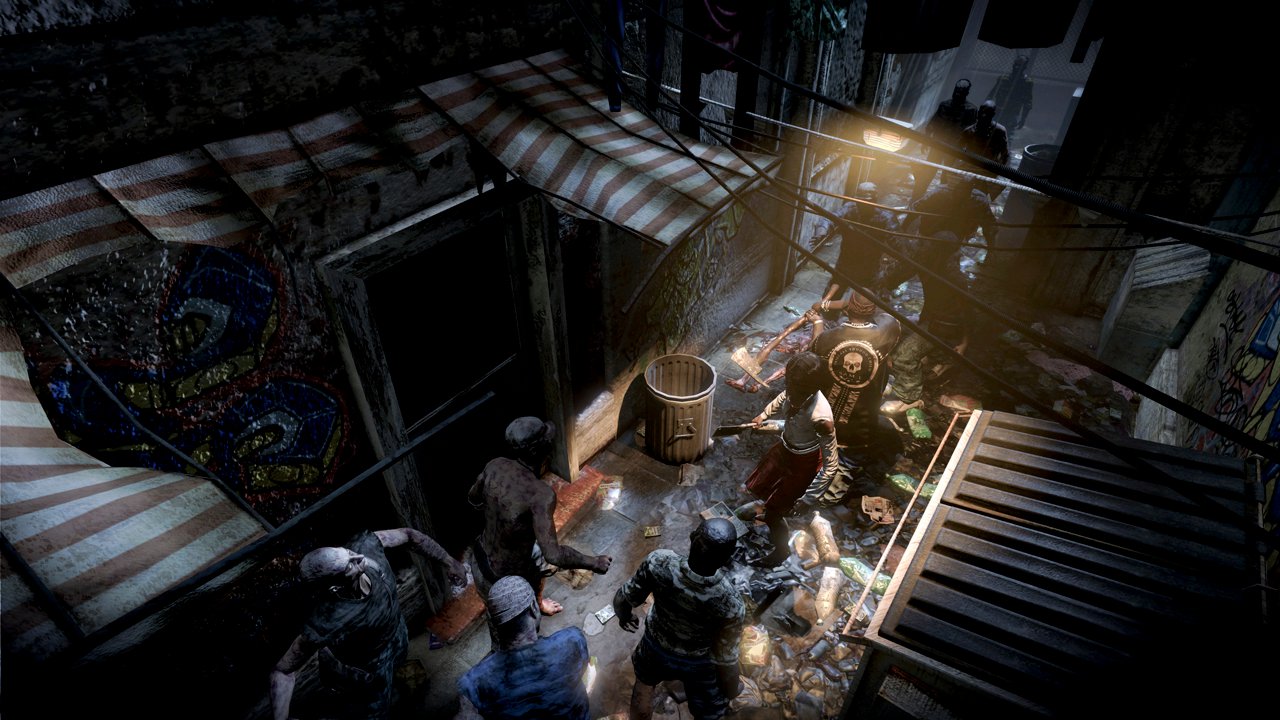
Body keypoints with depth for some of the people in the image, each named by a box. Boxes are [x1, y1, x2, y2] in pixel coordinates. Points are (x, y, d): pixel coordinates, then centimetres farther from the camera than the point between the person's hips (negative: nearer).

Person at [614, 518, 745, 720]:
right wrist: (731, 694, 0)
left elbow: (622, 600, -18)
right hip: (699, 664, -2)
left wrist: (624, 616, 7)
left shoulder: (659, 563, -36)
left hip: (656, 646, 2)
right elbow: (725, 659, -23)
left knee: (644, 682, 37)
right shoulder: (731, 605, -39)